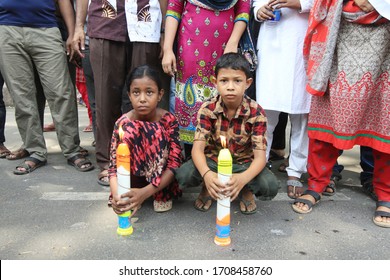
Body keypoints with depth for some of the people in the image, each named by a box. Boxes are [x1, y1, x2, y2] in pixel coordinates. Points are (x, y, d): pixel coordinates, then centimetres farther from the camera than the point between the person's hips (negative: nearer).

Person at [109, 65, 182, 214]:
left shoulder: (169, 120, -18)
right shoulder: (122, 123, -16)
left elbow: (174, 163, -24)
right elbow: (114, 166, -16)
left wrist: (146, 192, -37)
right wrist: (116, 195, -37)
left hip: (159, 177, 0)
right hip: (134, 177, 1)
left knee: (156, 132, -29)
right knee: (129, 131, -28)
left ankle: (162, 194, -14)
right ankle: (127, 196, -15)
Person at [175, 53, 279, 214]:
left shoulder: (256, 113, -19)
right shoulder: (207, 109, -16)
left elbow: (260, 156, -23)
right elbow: (198, 148, -23)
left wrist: (243, 178, -46)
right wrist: (206, 174, -46)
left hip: (244, 163, 0)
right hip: (213, 160, 1)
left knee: (271, 187, -28)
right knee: (183, 175, -28)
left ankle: (246, 190, 9)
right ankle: (207, 188, 8)